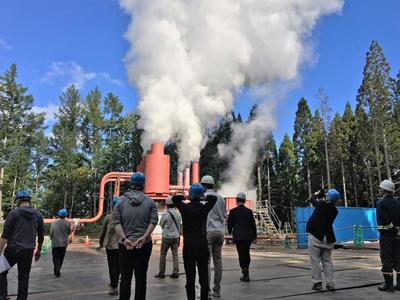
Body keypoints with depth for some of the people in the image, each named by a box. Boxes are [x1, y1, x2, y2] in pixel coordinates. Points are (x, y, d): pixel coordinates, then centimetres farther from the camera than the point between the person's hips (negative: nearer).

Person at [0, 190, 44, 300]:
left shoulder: (13, 213, -5)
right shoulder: (38, 215, 7)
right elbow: (41, 236, 12)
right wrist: (38, 251, 22)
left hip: (13, 250, -3)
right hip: (28, 251, 3)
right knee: (24, 278, 11)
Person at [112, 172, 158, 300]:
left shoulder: (121, 201, 2)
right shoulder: (150, 202, 1)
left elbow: (116, 221, -8)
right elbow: (153, 221, -10)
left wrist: (124, 239, -14)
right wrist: (143, 237, -16)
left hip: (125, 245, 0)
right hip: (144, 244, 0)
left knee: (125, 277, 9)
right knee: (141, 277, 8)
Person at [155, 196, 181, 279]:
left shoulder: (165, 214, -14)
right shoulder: (178, 213, 0)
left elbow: (161, 224, -2)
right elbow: (179, 226, 9)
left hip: (167, 236, -4)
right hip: (176, 236, 4)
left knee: (163, 255, 7)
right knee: (175, 254, 9)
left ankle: (161, 272, 12)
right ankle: (175, 272, 8)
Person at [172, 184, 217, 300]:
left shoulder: (185, 208, -5)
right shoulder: (205, 208, -2)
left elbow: (174, 198, 10)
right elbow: (214, 198, 13)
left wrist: (184, 197, 3)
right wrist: (204, 198, 2)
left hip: (189, 247, -2)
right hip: (203, 246, 2)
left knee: (190, 278, 3)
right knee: (204, 277, 9)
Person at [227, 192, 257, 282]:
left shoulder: (233, 211, -6)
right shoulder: (249, 211, 0)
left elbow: (229, 223, 2)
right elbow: (253, 224, 3)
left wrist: (230, 232, 22)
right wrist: (254, 235, 15)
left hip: (238, 236, -3)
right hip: (248, 236, 3)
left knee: (241, 254, 1)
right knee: (246, 253, 17)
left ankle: (246, 274, -2)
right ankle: (246, 272, 28)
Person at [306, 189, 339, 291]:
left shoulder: (321, 204, -13)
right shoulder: (335, 211, 2)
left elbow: (312, 199, 2)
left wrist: (318, 194, 20)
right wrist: (324, 199, 11)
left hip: (316, 237, -5)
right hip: (328, 239, 5)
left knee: (315, 260, 3)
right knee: (327, 261, 13)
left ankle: (317, 283, 4)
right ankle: (330, 284, 12)